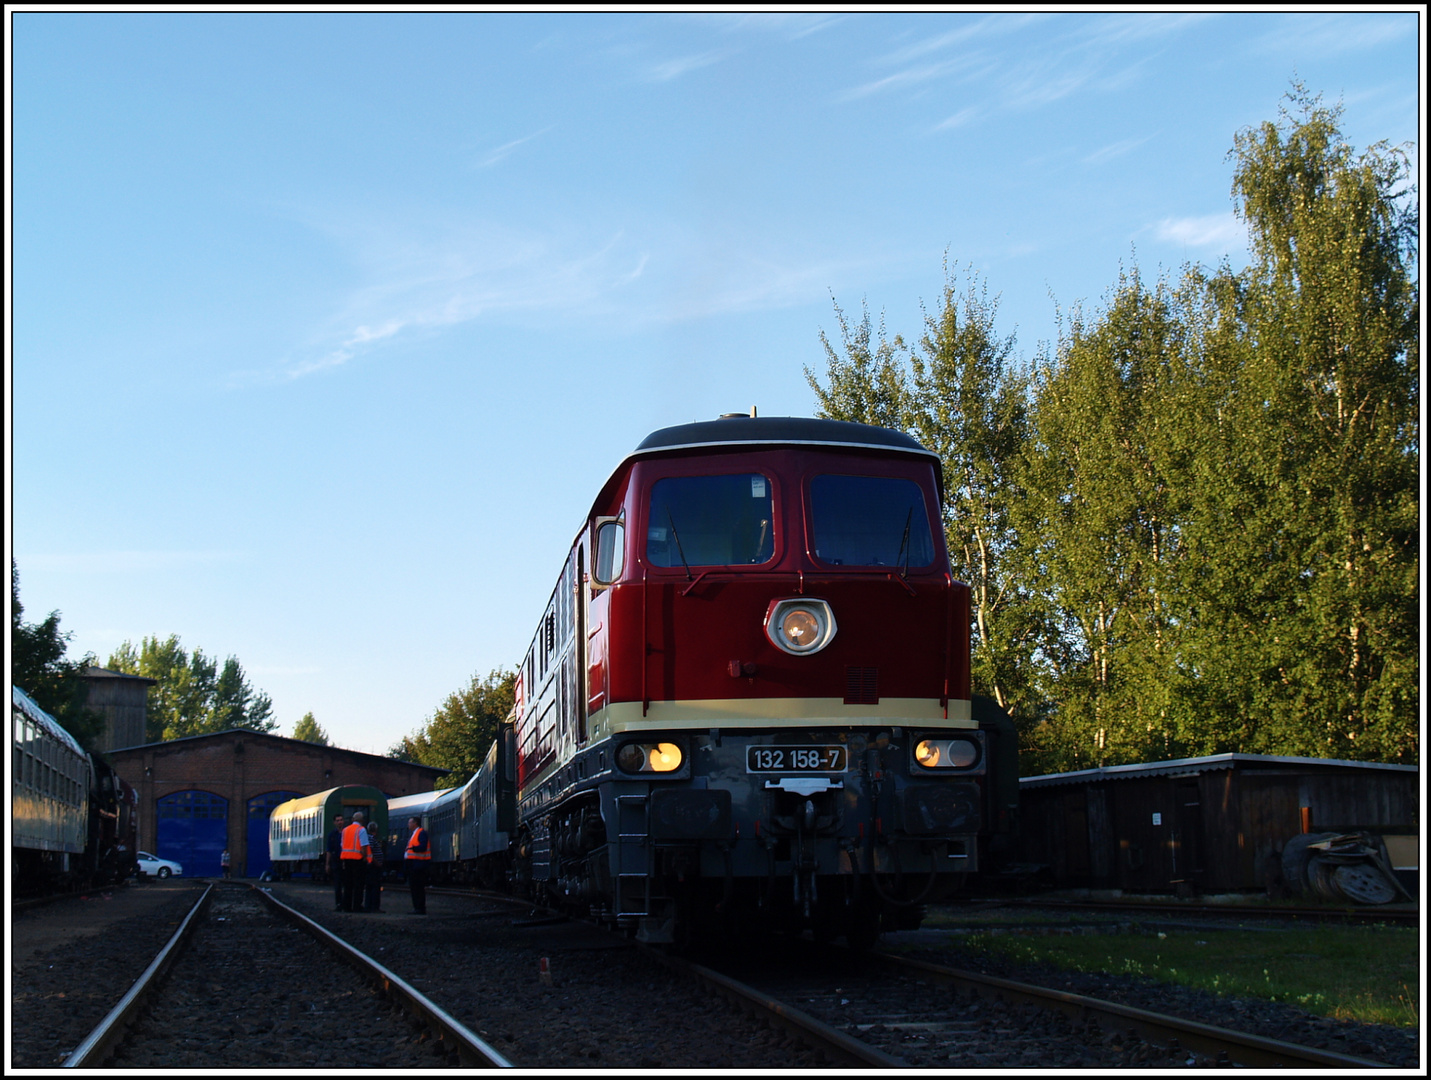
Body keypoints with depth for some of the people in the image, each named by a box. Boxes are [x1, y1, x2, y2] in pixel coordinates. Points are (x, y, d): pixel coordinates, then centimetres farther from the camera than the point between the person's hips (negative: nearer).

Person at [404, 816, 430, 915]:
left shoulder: (422, 833, -8)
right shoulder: (413, 834, 23)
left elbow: (423, 847, -20)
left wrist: (413, 847, -35)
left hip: (418, 865, -10)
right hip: (411, 864, 10)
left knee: (418, 887, -10)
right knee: (413, 887, 11)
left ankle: (421, 909, -9)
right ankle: (416, 908, 15)